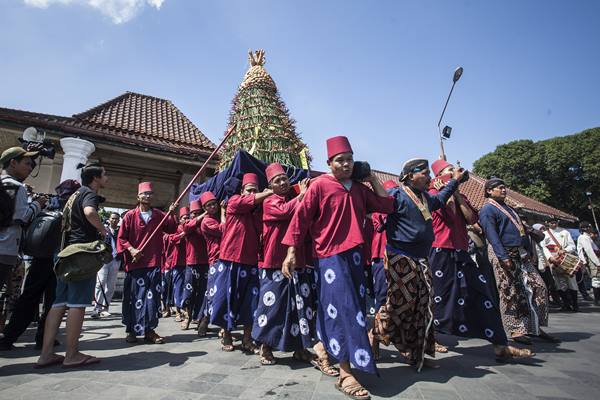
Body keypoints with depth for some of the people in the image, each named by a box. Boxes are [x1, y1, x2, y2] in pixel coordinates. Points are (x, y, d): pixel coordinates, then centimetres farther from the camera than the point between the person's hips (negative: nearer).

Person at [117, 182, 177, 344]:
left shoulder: (159, 215, 8)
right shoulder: (130, 215, 1)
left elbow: (171, 230, 5)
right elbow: (121, 238, 1)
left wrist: (171, 214, -7)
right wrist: (131, 249, -14)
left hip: (154, 263, 2)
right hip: (135, 263, -2)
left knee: (153, 297, 3)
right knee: (134, 297, 7)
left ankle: (149, 330, 13)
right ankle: (132, 330, 20)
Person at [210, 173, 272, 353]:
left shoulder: (260, 209, 10)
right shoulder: (234, 201, -2)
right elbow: (250, 201, -22)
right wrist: (270, 192, -19)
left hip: (251, 262, 4)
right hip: (230, 260, -3)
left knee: (250, 301, 5)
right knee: (228, 298, 7)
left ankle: (247, 339, 18)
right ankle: (226, 336, 25)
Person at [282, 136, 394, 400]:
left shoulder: (360, 189, 11)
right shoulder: (319, 186, -6)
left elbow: (387, 207, 12)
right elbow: (300, 218, -7)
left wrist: (374, 180, 10)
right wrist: (291, 252, -11)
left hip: (355, 254, 7)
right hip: (330, 255, -6)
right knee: (342, 309, -9)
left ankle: (323, 347, 37)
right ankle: (345, 374, 0)